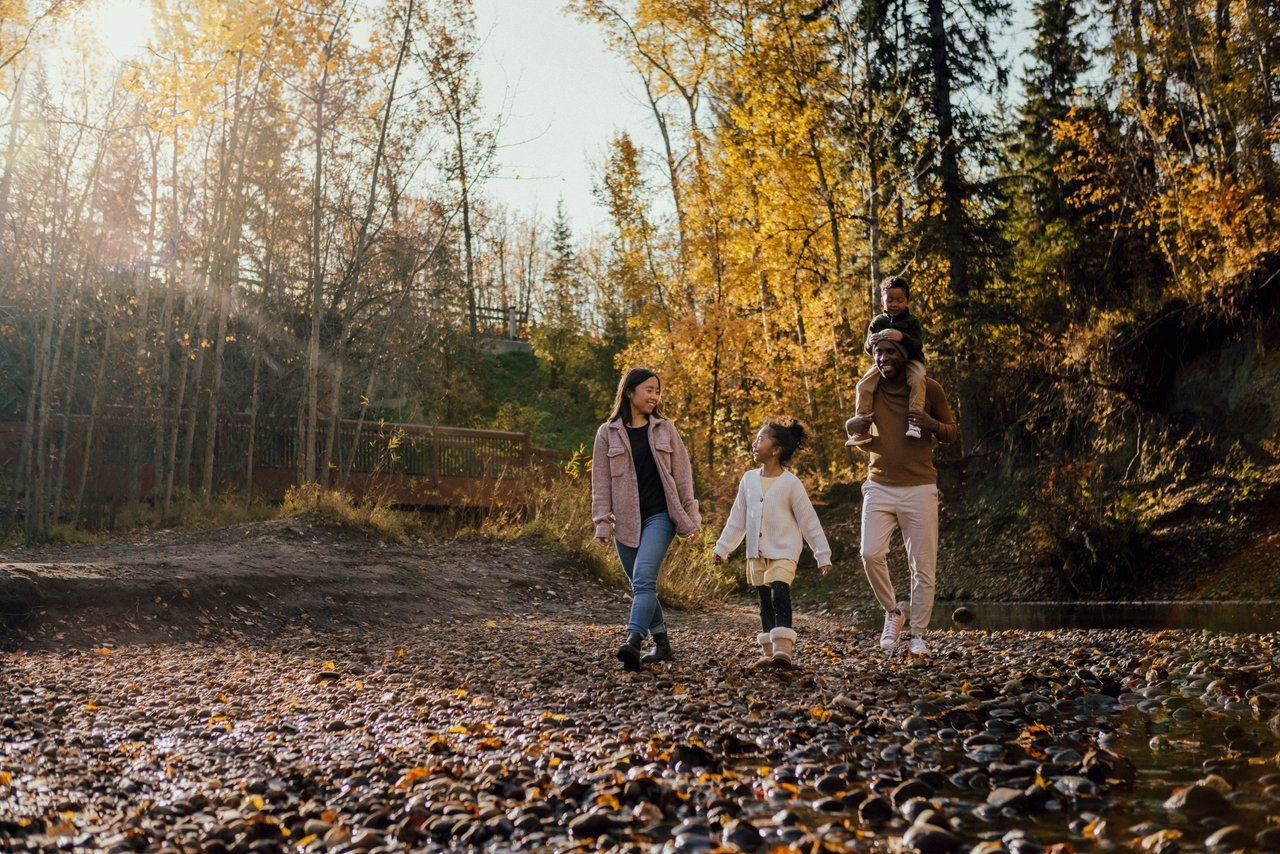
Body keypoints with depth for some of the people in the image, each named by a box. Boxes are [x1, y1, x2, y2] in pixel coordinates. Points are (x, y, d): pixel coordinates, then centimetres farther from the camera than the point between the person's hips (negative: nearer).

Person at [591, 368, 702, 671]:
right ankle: (662, 644, 21)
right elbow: (601, 481, 5)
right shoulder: (608, 433, 6)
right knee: (641, 586, 7)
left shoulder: (665, 429, 9)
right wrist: (602, 523, -2)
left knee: (644, 579, -20)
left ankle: (633, 642, -31)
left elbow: (682, 475, 10)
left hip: (659, 516, -2)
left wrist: (691, 517, 7)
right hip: (626, 521, 2)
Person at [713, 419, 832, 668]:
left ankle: (783, 649, -24)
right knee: (765, 602, 9)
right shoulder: (749, 479, 5)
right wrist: (723, 547, 14)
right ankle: (769, 651, 15)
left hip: (784, 552, -5)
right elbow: (737, 519, 14)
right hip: (757, 554, 5)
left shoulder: (791, 483, -8)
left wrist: (823, 555, -2)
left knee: (780, 594, -21)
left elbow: (809, 522, -3)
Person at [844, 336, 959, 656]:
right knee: (871, 554, -15)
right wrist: (854, 425, -4)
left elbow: (953, 433, 7)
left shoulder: (929, 389, -1)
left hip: (919, 489, -2)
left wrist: (931, 424, -16)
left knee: (923, 566, 0)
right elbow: (853, 425, 22)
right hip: (879, 486, 2)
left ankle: (918, 635, 12)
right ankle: (893, 611, 10)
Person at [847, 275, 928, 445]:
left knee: (917, 380, -34)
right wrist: (870, 343, -17)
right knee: (863, 385, -19)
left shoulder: (912, 322, 1)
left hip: (909, 360, -2)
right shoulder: (877, 322, 9)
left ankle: (914, 421, -39)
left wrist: (902, 337, -32)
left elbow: (918, 345, -12)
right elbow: (868, 350, 9)